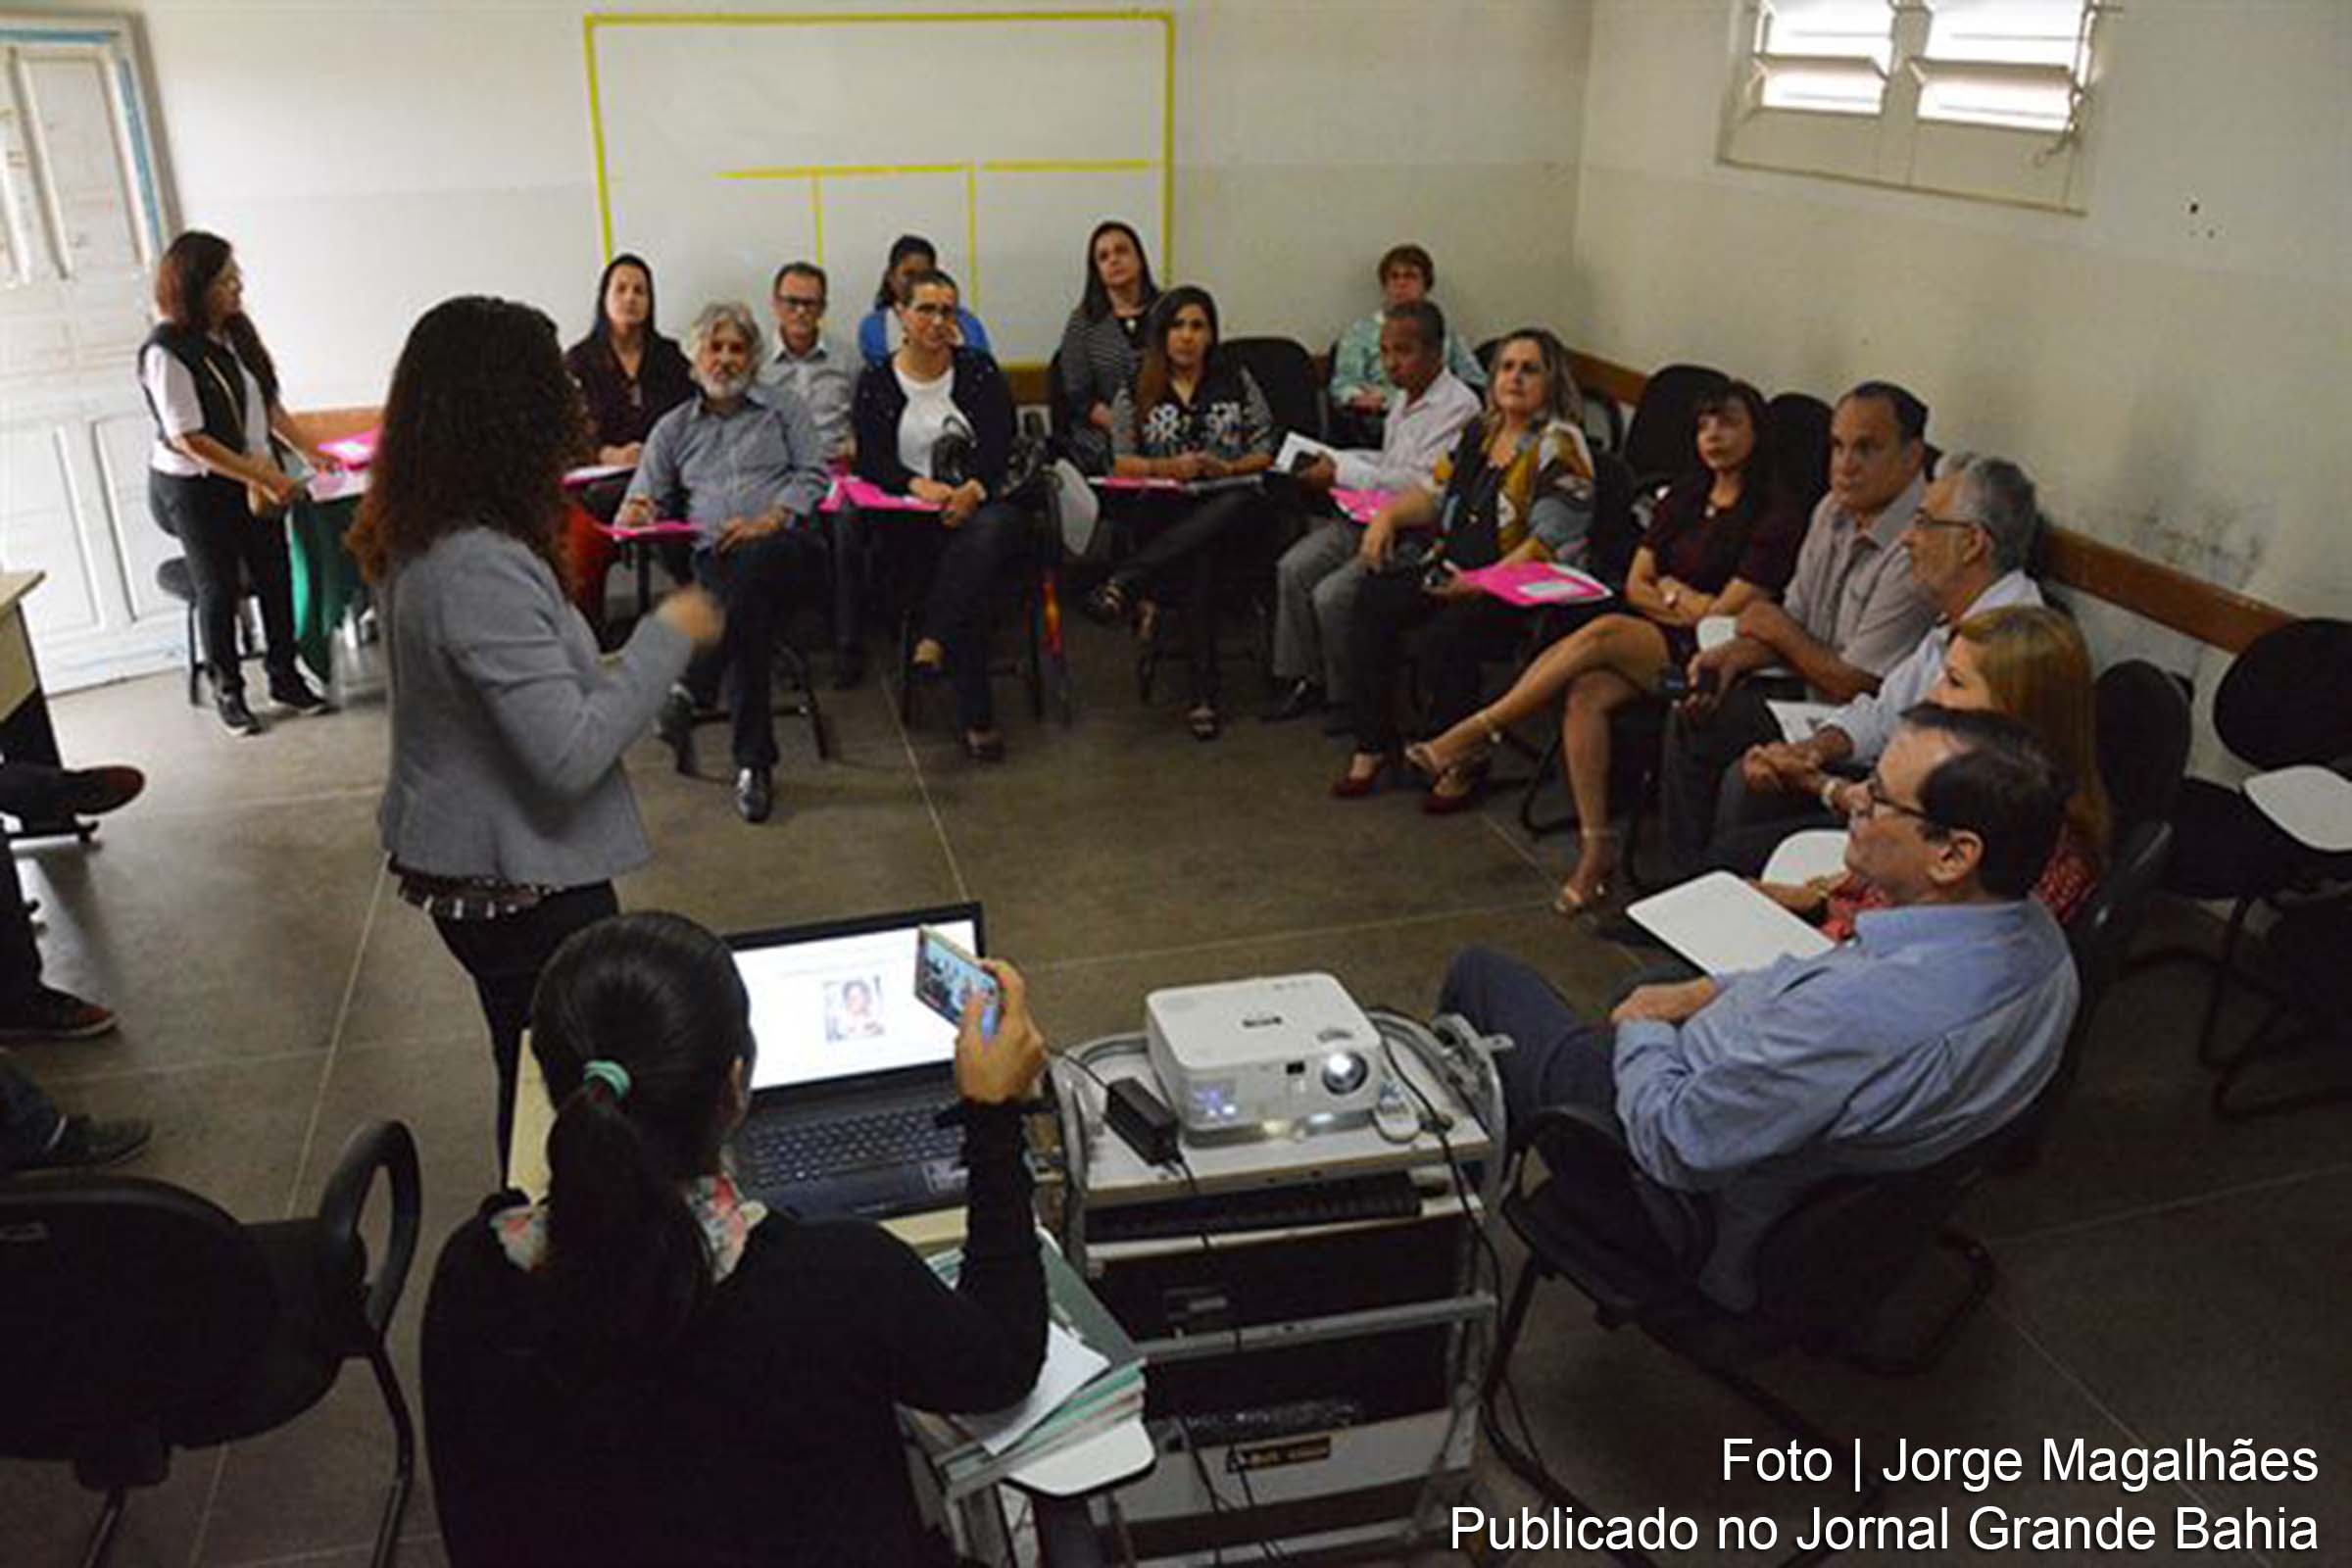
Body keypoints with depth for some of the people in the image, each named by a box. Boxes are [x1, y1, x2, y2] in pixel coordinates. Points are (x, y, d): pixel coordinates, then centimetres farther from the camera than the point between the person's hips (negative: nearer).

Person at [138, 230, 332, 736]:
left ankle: (285, 677, 24)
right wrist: (267, 477, -23)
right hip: (195, 490, -6)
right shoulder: (167, 352, -21)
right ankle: (227, 692, 22)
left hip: (252, 480, 6)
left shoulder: (236, 331, 1)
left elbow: (268, 403, 12)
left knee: (276, 576, 8)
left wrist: (308, 449, 3)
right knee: (220, 589, 6)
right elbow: (189, 440, -23)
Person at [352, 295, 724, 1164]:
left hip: (459, 861, 9)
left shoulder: (415, 541, 2)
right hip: (521, 885, -9)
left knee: (533, 1076, 23)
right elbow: (571, 755, -29)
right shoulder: (480, 568, -28)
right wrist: (667, 635, -21)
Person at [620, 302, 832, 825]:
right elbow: (646, 496, 22)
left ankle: (691, 689, -43)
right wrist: (637, 510, -4)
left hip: (790, 542, 0)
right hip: (715, 552, 1)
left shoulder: (785, 408, 21)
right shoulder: (673, 427, 27)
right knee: (752, 610, -35)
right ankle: (754, 761, -35)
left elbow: (814, 475, 8)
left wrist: (768, 521, -9)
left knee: (756, 563, -40)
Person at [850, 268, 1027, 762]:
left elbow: (1002, 447, 0)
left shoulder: (979, 371, 11)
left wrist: (974, 489, -20)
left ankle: (933, 642, -44)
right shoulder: (876, 382, 10)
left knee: (986, 531, -38)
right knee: (968, 583, -30)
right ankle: (976, 718, -31)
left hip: (983, 503, 1)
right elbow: (871, 461, 0)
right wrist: (920, 485, -20)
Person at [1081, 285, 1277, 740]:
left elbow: (1265, 451, 12)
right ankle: (1204, 696, -44)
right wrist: (1168, 467, -12)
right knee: (1203, 558, -39)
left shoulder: (1237, 380, 16)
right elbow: (1121, 463, 7)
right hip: (1165, 511, 0)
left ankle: (1123, 585, -50)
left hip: (1229, 503, 1)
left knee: (1240, 502, -40)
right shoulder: (1136, 391, 15)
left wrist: (1227, 468, -9)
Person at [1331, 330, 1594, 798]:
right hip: (1458, 567, 8)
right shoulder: (1480, 431, 15)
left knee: (1446, 633, -31)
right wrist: (1387, 515, 1)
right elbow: (1437, 496, 20)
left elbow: (1552, 543, -17)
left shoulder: (1559, 446, -9)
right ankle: (1373, 744, -7)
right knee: (1374, 598, -13)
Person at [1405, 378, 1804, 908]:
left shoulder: (1774, 516, -4)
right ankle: (1596, 845, -28)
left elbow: (1726, 615, -9)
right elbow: (1635, 584, 15)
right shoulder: (1684, 496, 18)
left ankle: (1477, 734, -26)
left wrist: (1670, 592, 4)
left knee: (1603, 633, -31)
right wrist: (1688, 604, 0)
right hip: (1652, 641, 6)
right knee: (1586, 694, -26)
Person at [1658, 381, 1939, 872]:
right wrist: (1736, 653, -9)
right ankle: (1687, 874, 10)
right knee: (1694, 715, -1)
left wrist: (1777, 629, -6)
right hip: (1812, 693, 9)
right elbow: (1793, 619, 12)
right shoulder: (1835, 510, 4)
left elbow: (1852, 683, -21)